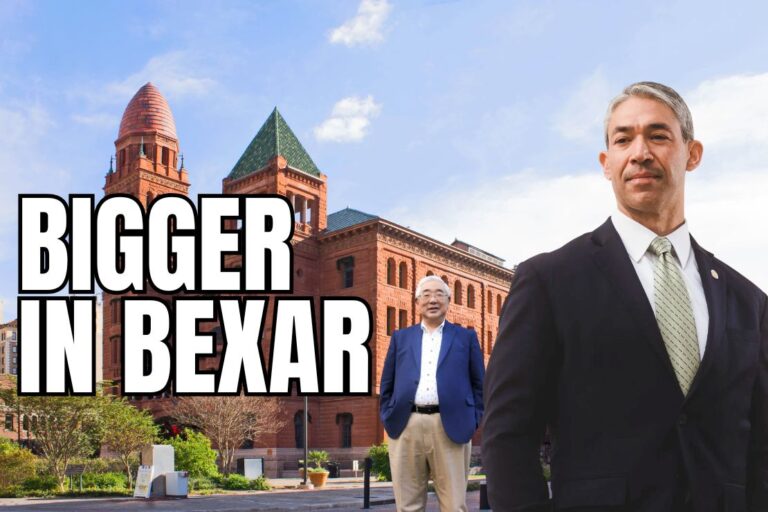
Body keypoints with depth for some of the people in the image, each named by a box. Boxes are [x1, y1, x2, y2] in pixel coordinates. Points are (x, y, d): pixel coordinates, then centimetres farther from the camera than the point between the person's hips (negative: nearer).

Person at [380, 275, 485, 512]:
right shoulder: (401, 338, 17)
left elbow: (479, 384, 10)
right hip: (406, 426, 2)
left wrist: (473, 420, -1)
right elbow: (387, 384, 17)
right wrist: (387, 418, 6)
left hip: (450, 426, -1)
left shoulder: (466, 337, 13)